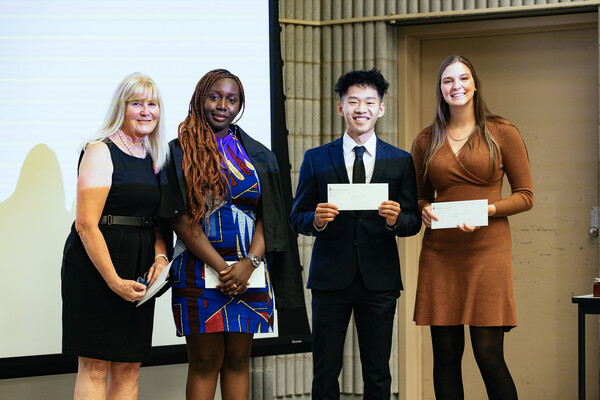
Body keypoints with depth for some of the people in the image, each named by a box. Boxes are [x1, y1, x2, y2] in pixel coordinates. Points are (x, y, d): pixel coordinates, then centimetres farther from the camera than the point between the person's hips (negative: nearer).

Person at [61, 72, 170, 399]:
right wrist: (114, 281, -18)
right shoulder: (101, 151, -8)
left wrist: (161, 256, -1)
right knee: (95, 366, -5)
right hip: (96, 266, -7)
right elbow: (86, 225, -15)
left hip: (139, 270, 7)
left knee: (129, 367, 6)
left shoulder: (153, 160, 15)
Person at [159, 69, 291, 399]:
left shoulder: (257, 155, 11)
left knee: (238, 360, 6)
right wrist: (221, 267, -12)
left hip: (249, 267, 3)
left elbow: (266, 217, 6)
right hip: (200, 269, -3)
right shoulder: (181, 152, 1)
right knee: (205, 362, -2)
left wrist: (248, 264, -10)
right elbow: (180, 219, -5)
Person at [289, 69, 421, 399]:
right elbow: (297, 218, 7)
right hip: (331, 277, 0)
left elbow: (414, 222, 6)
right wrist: (316, 220, -15)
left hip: (379, 281, 0)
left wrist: (395, 220, -16)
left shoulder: (401, 162, 8)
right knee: (325, 372, 2)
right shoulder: (316, 159, 7)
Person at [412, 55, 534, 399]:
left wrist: (488, 209, -12)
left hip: (487, 250, -3)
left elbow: (525, 195, 4)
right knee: (446, 354, 3)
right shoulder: (426, 141, 11)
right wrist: (424, 210, -2)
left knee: (489, 355, -8)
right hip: (439, 254, 3)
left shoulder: (502, 133, 3)